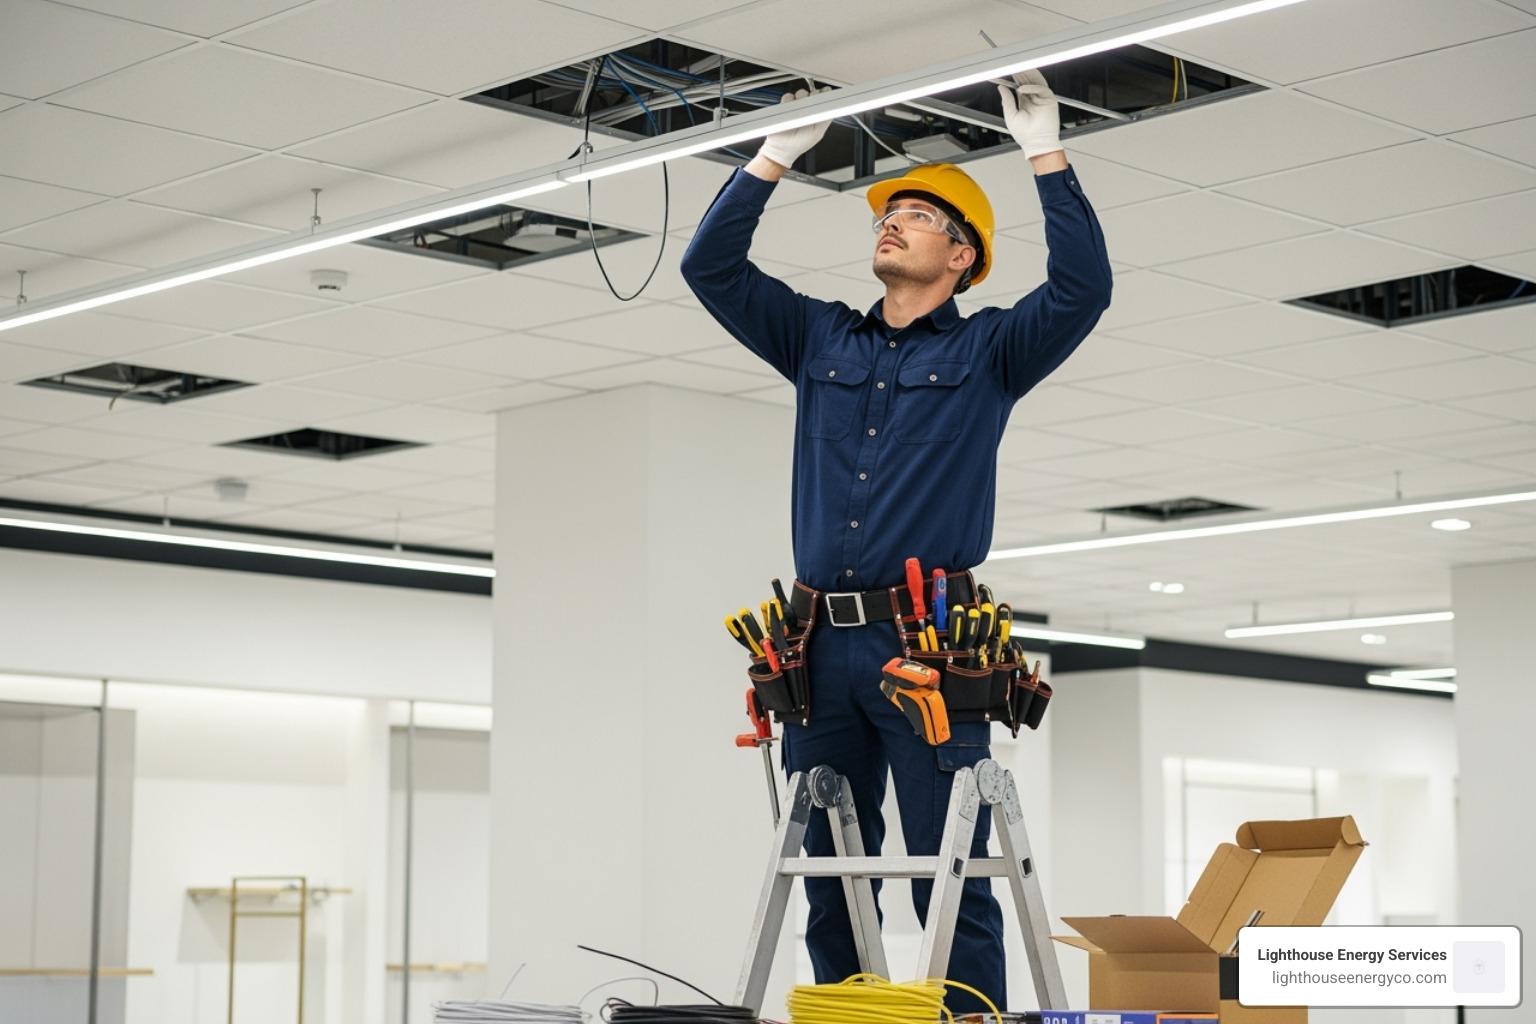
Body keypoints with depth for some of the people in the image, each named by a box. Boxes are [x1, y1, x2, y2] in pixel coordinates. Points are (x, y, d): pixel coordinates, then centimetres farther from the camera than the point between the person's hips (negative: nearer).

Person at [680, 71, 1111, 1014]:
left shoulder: (986, 351, 9)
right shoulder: (820, 339, 18)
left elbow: (1083, 288, -6)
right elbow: (712, 267, 16)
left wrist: (1046, 151, -6)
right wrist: (779, 153, 14)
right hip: (825, 644, 4)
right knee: (830, 874, 7)